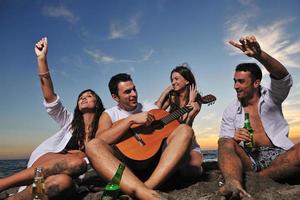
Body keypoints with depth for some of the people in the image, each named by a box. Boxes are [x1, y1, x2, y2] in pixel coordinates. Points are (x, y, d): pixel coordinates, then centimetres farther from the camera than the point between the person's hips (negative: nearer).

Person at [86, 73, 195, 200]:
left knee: (185, 130, -17)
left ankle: (147, 188, -36)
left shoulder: (151, 108, 17)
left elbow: (171, 127, 15)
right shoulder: (109, 115, 9)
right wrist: (131, 119, -14)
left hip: (156, 161, 3)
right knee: (93, 145, -29)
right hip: (125, 164, -2)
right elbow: (100, 141, -11)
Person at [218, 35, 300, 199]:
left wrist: (259, 55, -32)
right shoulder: (230, 111, 13)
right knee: (225, 143, -29)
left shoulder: (271, 98, 9)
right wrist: (234, 139, -21)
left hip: (278, 155, -1)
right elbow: (225, 142, 6)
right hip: (249, 158, 1)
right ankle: (234, 184, -57)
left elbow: (283, 77, -14)